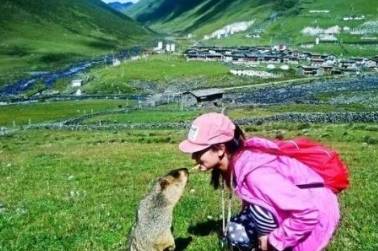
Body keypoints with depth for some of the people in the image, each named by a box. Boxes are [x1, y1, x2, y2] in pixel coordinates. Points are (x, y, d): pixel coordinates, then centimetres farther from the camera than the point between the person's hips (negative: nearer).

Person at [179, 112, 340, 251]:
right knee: (237, 234, 1)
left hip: (315, 216, -7)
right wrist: (266, 233, -1)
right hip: (291, 211, 7)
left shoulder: (256, 174, -35)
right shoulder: (235, 162, -10)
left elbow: (307, 212, -35)